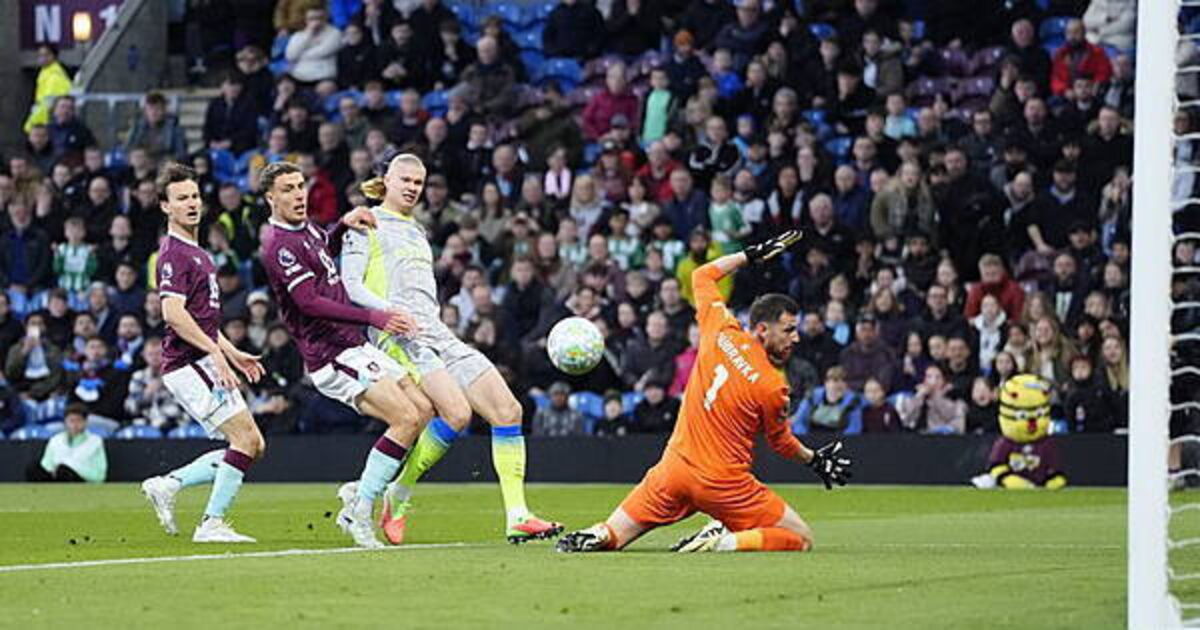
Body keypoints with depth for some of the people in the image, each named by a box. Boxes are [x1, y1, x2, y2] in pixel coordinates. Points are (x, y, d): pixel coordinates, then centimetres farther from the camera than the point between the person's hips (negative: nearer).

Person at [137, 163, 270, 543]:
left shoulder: (196, 253, 20)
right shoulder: (174, 253, -12)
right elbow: (173, 313, -24)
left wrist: (232, 353, 25)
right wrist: (215, 351, -25)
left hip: (202, 361, 10)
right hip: (189, 364, -10)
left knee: (252, 444, 8)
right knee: (245, 438, -13)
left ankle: (167, 485, 9)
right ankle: (212, 523, -9)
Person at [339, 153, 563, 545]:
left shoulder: (417, 231, 29)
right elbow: (349, 285, -5)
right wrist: (389, 311, -19)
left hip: (437, 333, 8)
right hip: (399, 335, -8)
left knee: (507, 410, -7)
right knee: (457, 412, -28)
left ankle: (517, 517, -9)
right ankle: (397, 498, -11)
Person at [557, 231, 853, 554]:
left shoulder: (722, 332, 0)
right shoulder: (773, 387, -12)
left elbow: (702, 275, 17)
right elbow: (781, 443, 6)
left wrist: (751, 255, 24)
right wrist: (814, 459, 24)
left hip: (674, 468, 5)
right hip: (723, 482, -5)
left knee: (610, 537, 17)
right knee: (802, 539, 3)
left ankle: (595, 536, -18)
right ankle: (725, 541, -17)